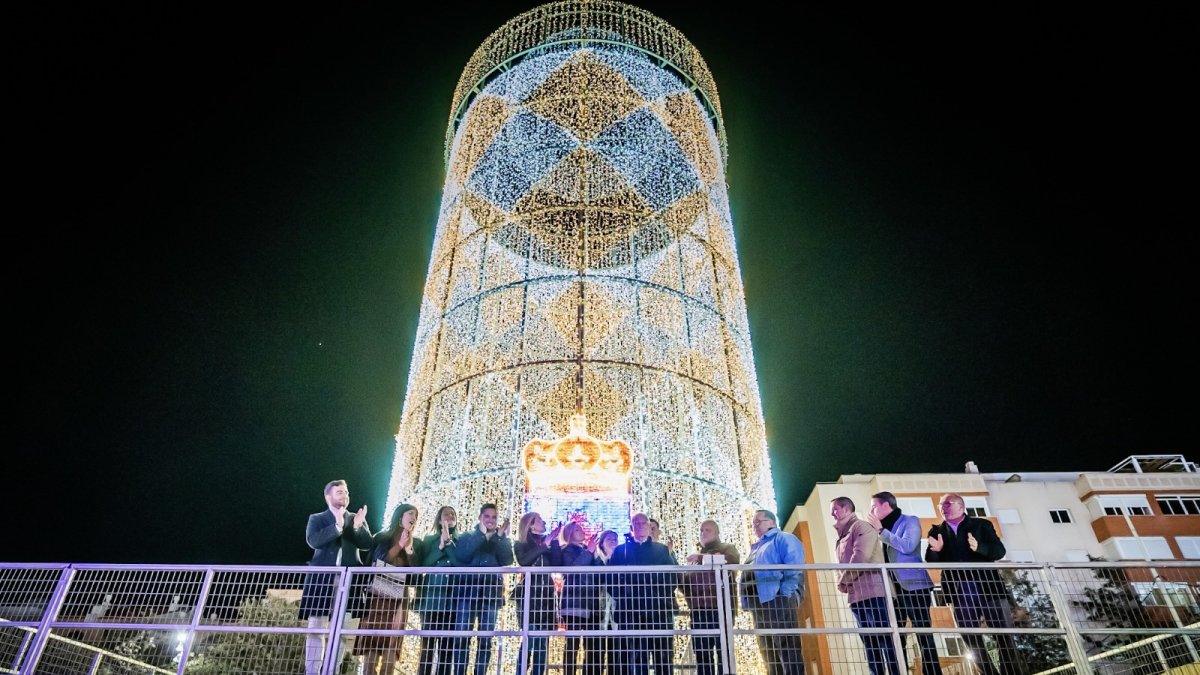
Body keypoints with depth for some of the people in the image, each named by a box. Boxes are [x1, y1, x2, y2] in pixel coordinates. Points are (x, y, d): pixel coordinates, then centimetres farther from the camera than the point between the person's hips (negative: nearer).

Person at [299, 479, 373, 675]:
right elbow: (313, 540, -11)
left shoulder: (356, 519, 15)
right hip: (322, 579, -2)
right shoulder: (317, 519, 8)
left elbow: (367, 544, 2)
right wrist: (338, 526, -22)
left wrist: (357, 527, -16)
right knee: (316, 629, -2)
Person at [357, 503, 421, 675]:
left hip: (398, 601, 1)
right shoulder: (381, 538, 11)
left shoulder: (416, 544, 15)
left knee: (390, 648, -7)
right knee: (371, 645, -8)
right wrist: (399, 545, -4)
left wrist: (408, 548, -4)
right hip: (376, 597, -1)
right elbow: (373, 563, 0)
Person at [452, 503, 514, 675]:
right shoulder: (468, 537, 13)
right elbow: (461, 556, -8)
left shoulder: (502, 541, 16)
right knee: (461, 637, -7)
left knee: (485, 640, -1)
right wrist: (481, 534, -12)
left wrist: (500, 537, -10)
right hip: (468, 592, -1)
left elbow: (508, 560, -1)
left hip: (491, 594, 1)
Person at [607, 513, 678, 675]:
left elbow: (674, 575, 7)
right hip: (631, 610, -1)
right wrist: (621, 598, -7)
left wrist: (664, 597, -6)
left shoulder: (662, 550, 17)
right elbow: (611, 578, 7)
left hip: (659, 609, 1)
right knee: (634, 659, -3)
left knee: (663, 657, -2)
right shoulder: (620, 550, 16)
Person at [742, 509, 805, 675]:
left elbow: (795, 569, -9)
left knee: (789, 654, -12)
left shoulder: (783, 539, 4)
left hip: (777, 601, -9)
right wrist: (747, 601, 13)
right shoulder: (756, 548, 30)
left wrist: (784, 595, -17)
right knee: (770, 658, 8)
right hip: (759, 605, 9)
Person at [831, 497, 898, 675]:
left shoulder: (861, 527, -3)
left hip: (874, 593, -9)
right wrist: (842, 583, 3)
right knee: (870, 644, 7)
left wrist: (842, 581, -8)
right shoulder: (842, 537, 24)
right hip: (856, 596, 9)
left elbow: (861, 557, -17)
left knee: (886, 640, -10)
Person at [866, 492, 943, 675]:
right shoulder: (886, 528, 15)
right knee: (896, 636, 8)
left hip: (914, 586, -7)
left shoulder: (910, 521, -2)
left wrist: (881, 531, -14)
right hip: (894, 589, 7)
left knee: (923, 635, -5)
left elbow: (907, 546, -18)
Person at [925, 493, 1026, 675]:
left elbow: (1000, 550, -3)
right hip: (960, 594, 2)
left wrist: (979, 547, -22)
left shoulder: (981, 525, 7)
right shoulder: (936, 531, 12)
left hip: (988, 588, -2)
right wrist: (936, 550, -17)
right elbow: (930, 561, 6)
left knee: (1004, 636, -1)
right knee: (972, 641, 4)